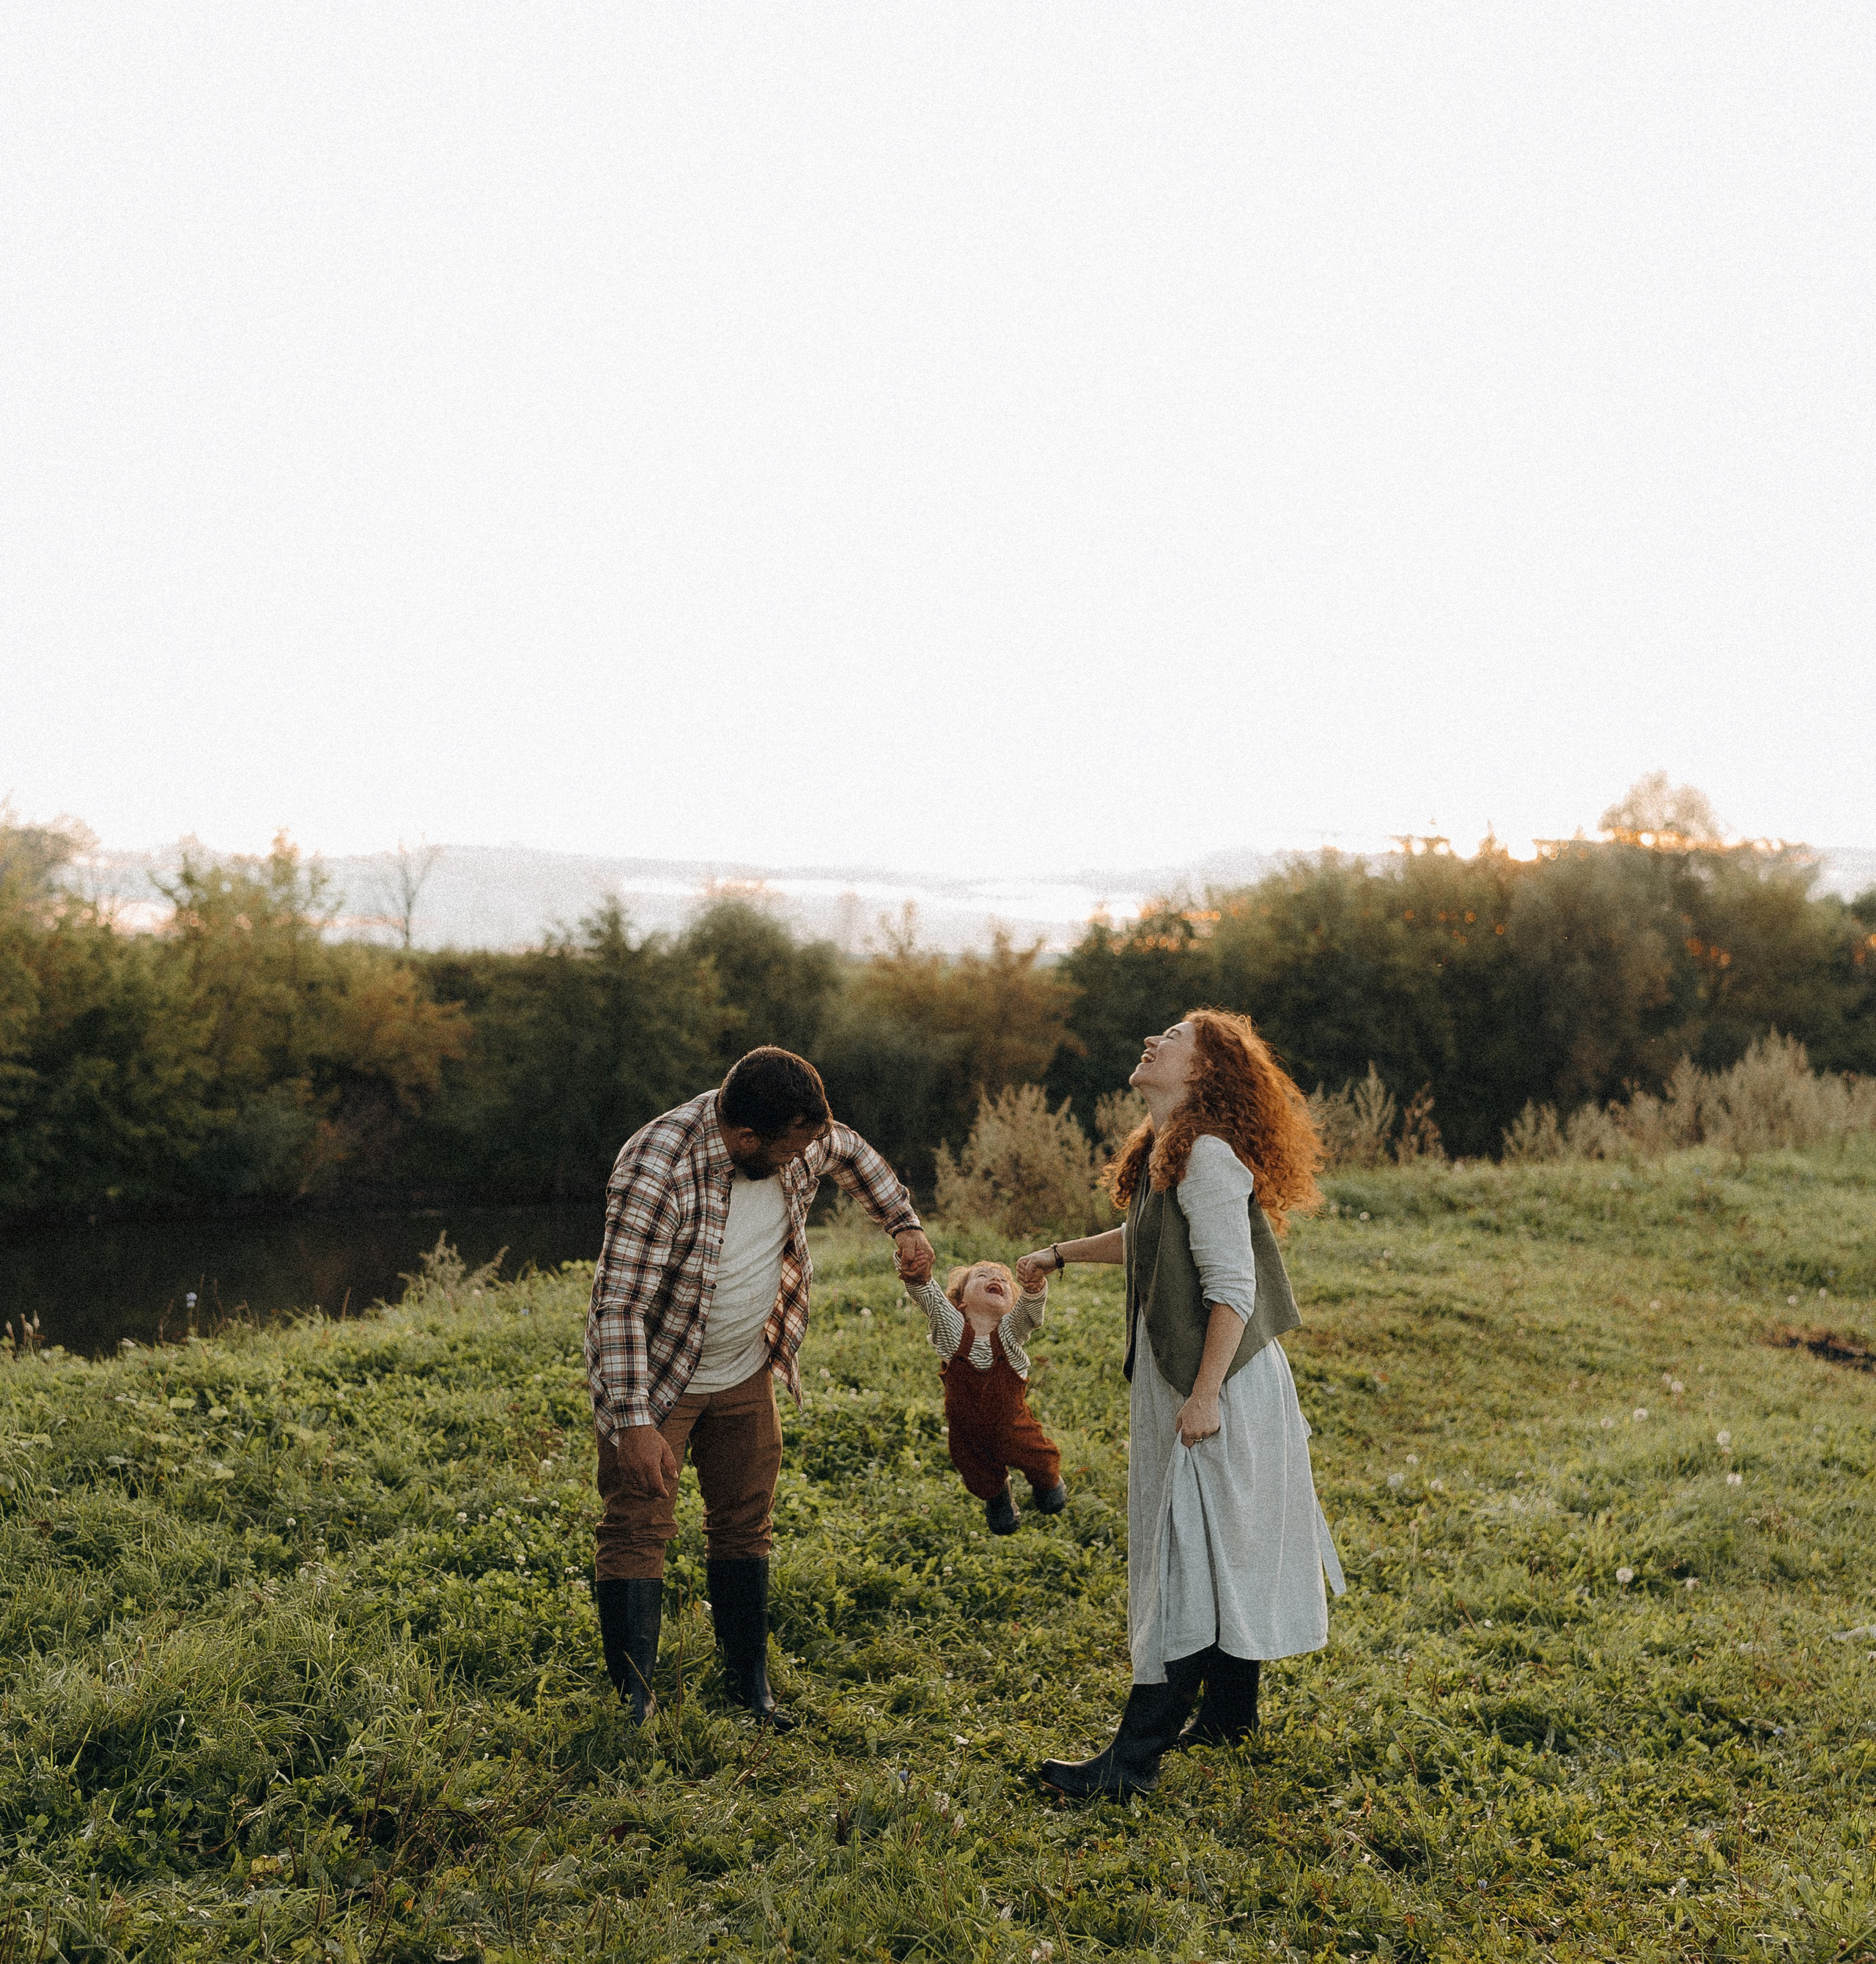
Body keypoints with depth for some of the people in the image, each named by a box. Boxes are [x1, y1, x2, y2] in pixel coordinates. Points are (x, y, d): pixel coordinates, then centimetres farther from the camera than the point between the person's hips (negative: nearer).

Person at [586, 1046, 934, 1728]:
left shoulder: (796, 1143, -12)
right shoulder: (657, 1168, -32)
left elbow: (853, 1153, 14)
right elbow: (618, 1302, -31)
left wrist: (905, 1225, 7)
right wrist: (634, 1422, -35)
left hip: (745, 1372, 7)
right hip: (653, 1378, -6)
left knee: (745, 1526, 13)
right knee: (636, 1531, -6)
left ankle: (750, 1689, 25)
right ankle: (634, 1706, 2)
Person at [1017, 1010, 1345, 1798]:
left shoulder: (1208, 1156, -20)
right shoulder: (1167, 1153, 11)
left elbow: (1231, 1286, -24)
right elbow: (1146, 1236, 30)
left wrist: (1205, 1396, -24)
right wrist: (1059, 1253, 37)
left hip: (1220, 1387, -10)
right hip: (1187, 1381, 10)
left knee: (1190, 1561, -5)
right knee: (1226, 1555, 19)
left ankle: (1134, 1759, -1)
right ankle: (1230, 1713, 34)